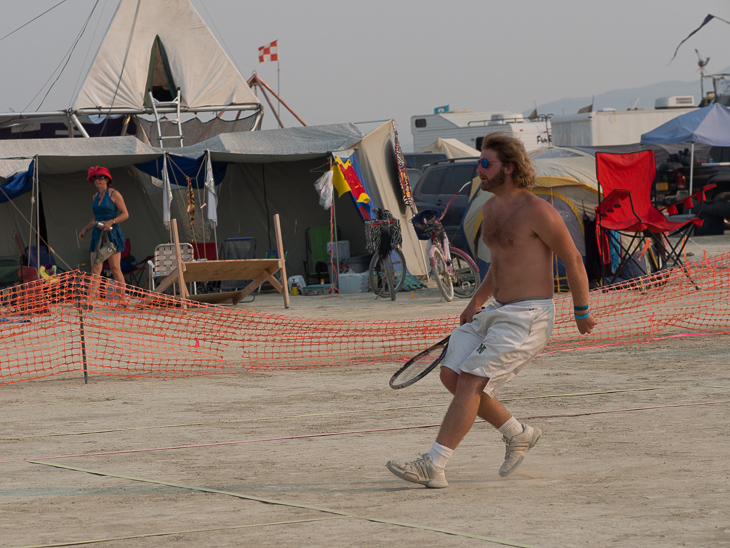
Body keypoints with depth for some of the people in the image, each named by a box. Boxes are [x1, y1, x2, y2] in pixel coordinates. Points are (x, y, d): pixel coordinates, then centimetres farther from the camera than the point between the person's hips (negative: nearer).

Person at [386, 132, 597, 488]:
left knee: (470, 382, -17)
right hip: (496, 311, 9)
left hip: (528, 317, -9)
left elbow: (573, 261, -8)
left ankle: (433, 466, -18)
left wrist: (582, 313, -2)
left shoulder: (537, 212, -15)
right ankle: (518, 435, 19)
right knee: (451, 375, 4)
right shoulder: (491, 208, 11)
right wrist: (477, 300, 18)